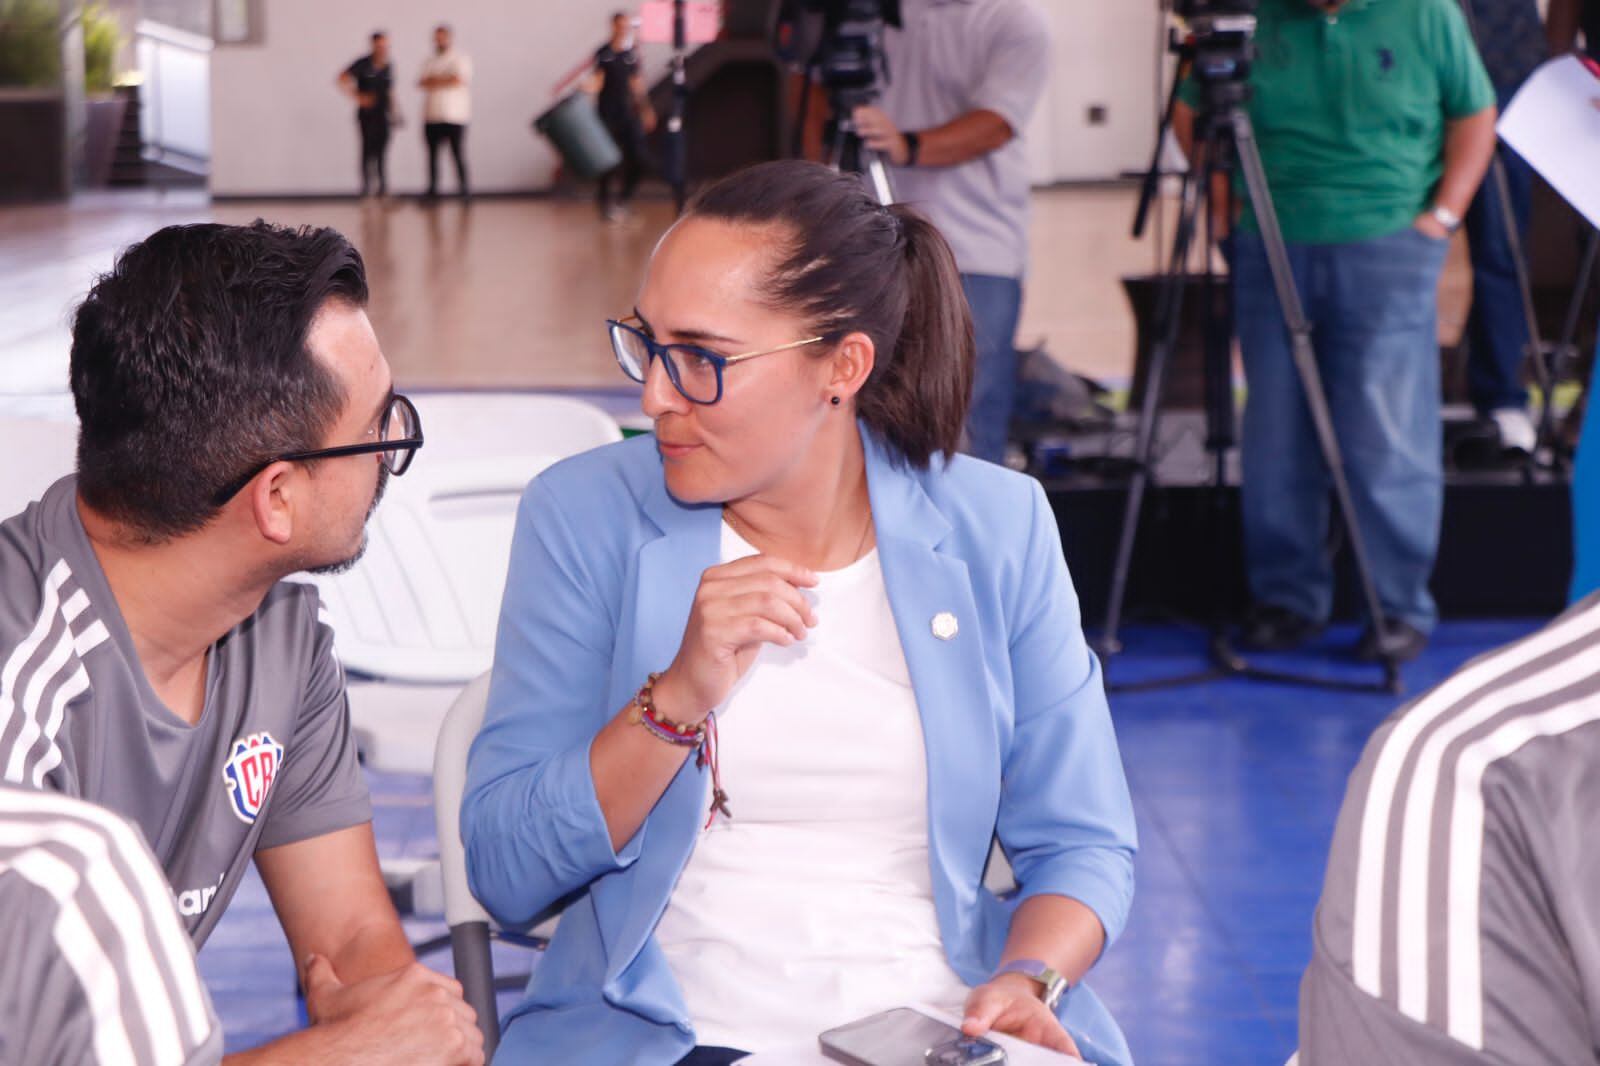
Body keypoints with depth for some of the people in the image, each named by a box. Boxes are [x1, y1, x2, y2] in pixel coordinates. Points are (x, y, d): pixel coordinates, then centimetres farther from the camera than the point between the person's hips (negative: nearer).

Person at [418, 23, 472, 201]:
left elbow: (458, 81, -14)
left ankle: (464, 189, -1)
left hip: (454, 117, -5)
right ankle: (433, 189, 10)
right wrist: (444, 80, -11)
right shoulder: (430, 61, 17)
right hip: (432, 116, 5)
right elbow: (422, 82, 3)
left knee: (457, 153, -6)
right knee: (433, 154, 5)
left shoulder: (461, 59, 1)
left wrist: (434, 81, -4)